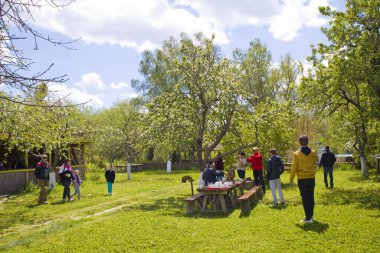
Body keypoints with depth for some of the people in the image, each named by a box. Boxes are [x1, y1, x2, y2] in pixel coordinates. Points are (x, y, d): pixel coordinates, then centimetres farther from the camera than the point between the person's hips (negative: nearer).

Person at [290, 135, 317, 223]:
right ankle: (310, 216, 21)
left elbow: (294, 168, -8)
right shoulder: (313, 153, -1)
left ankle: (308, 218, 1)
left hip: (302, 179, -3)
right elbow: (314, 164, 13)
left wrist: (291, 179, 0)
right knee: (311, 197, 13)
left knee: (305, 198, 1)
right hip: (311, 178, 3)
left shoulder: (296, 154, -10)